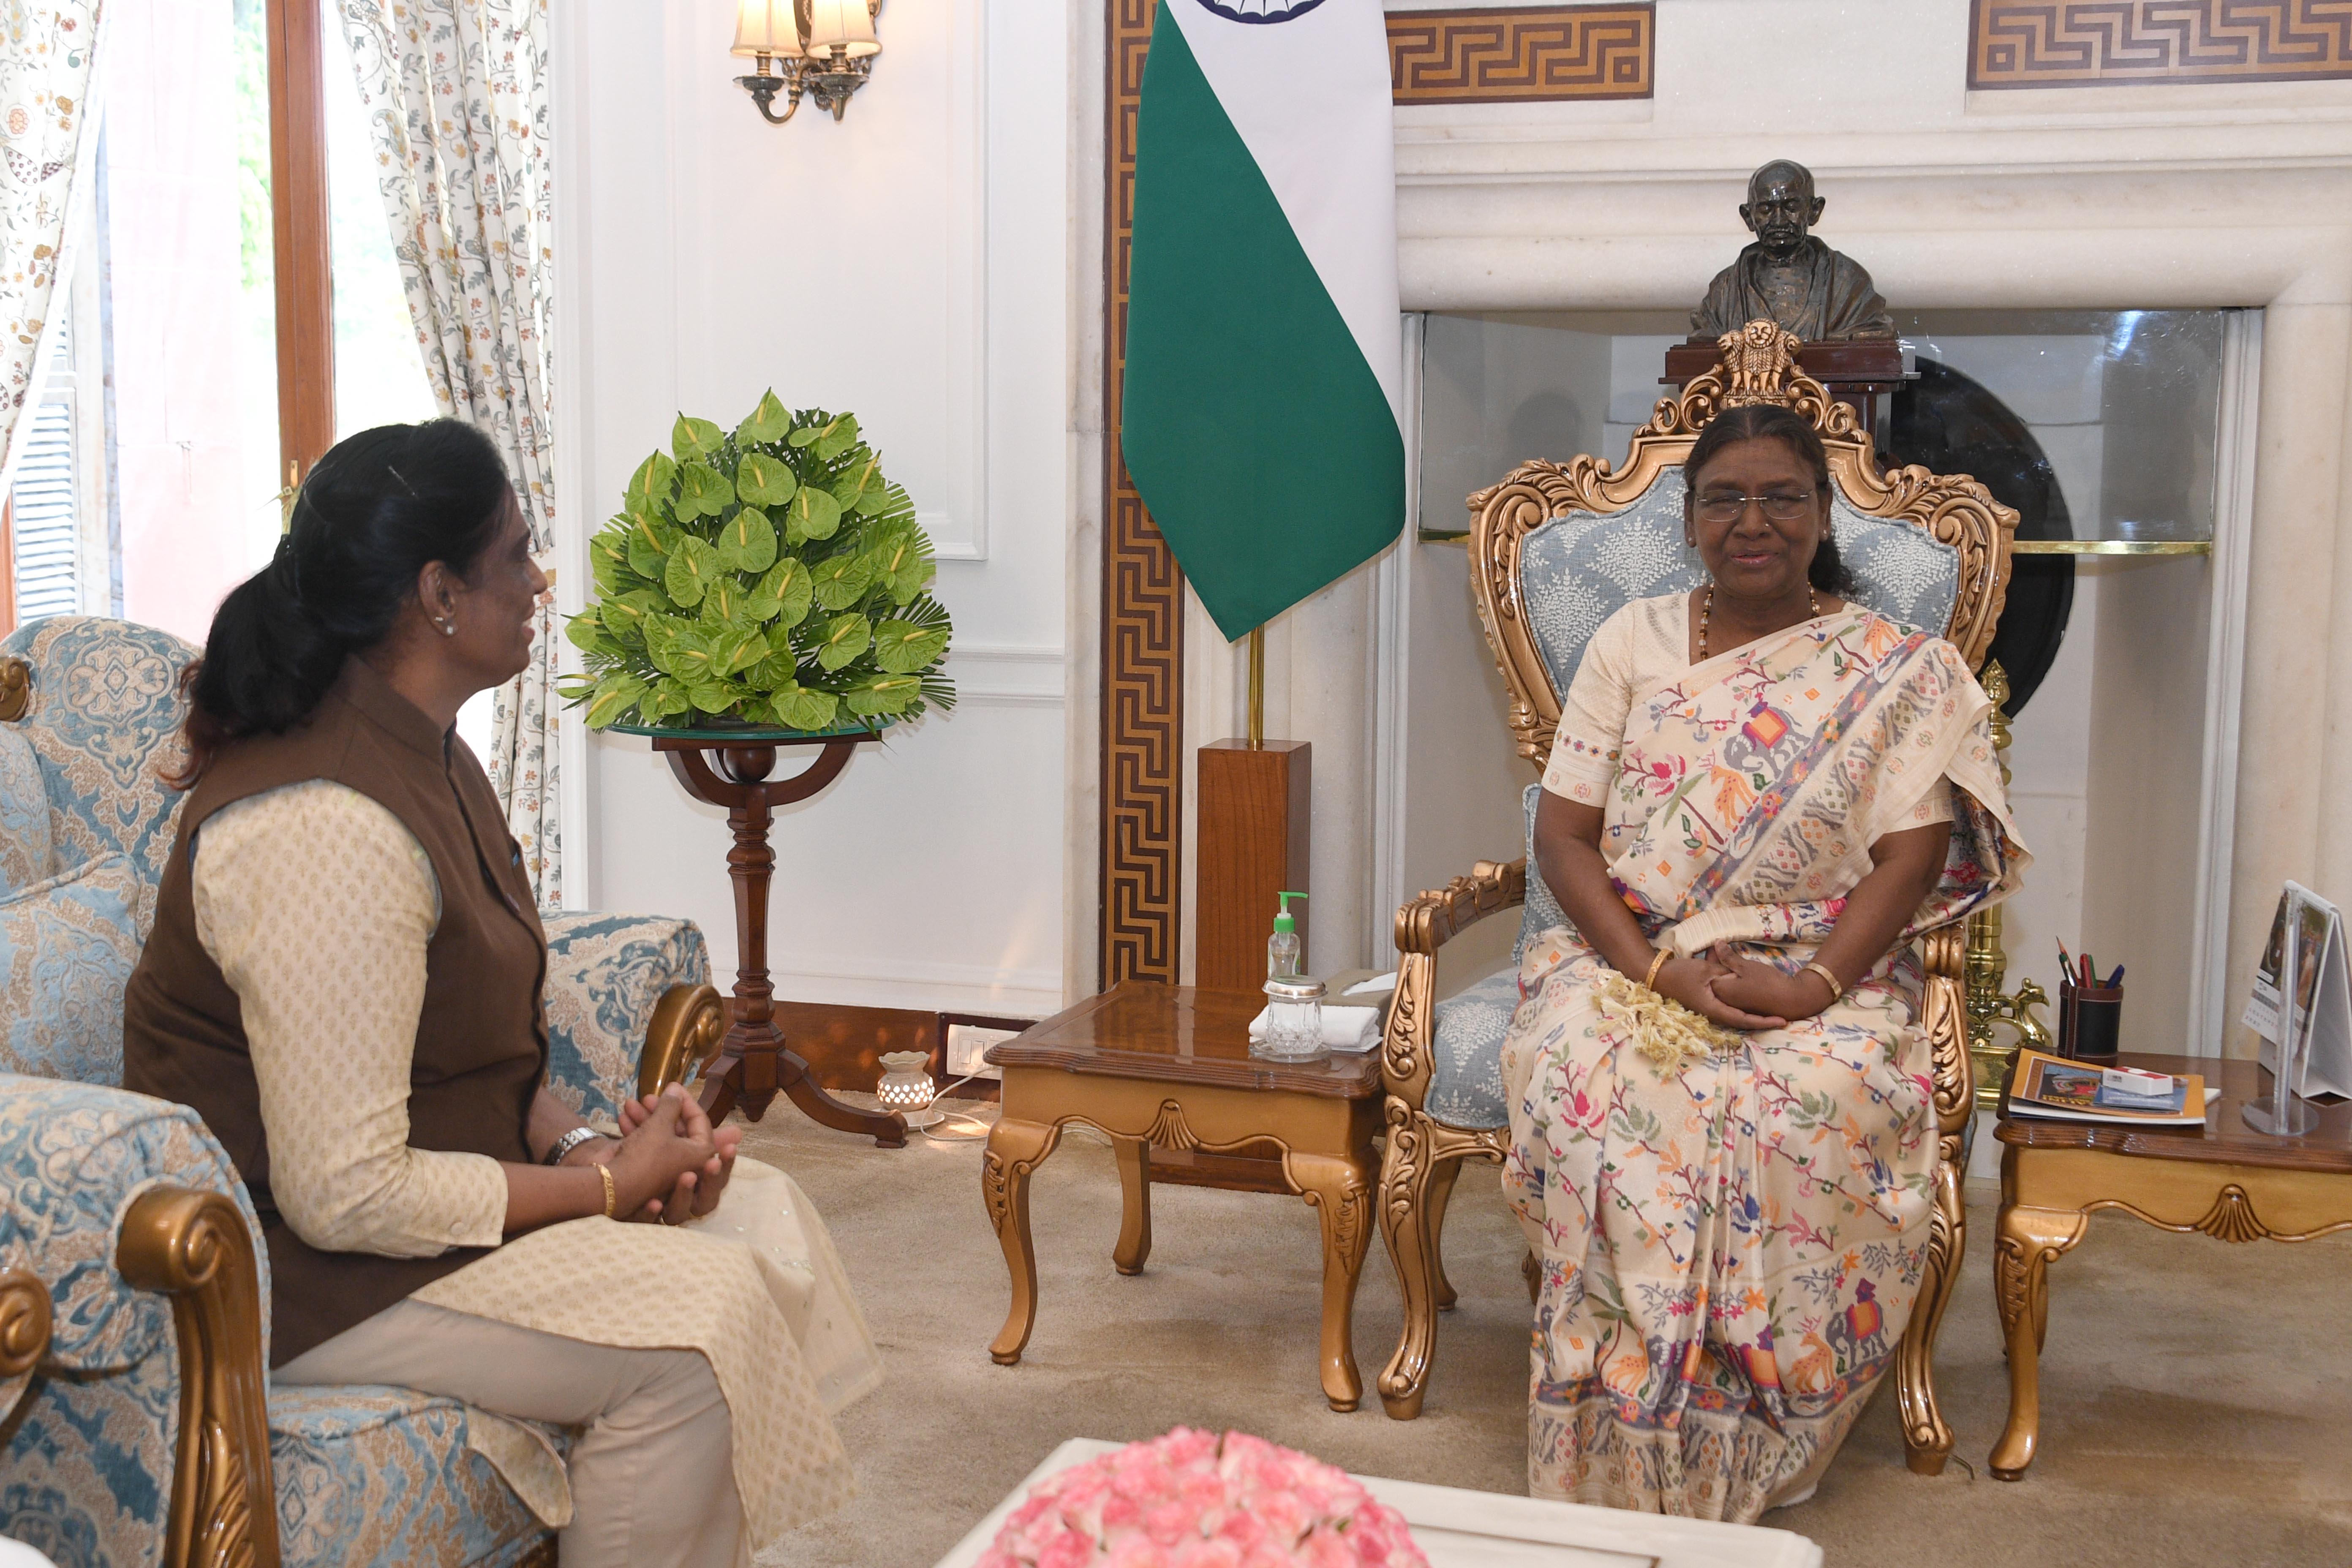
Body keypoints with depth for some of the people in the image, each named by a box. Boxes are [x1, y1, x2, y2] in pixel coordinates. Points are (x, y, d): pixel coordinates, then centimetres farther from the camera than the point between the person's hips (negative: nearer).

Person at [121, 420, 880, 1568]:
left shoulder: (423, 754, 7)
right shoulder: (324, 828, -27)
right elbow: (347, 1196, -27)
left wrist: (587, 1145, -4)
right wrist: (609, 1185, -17)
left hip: (433, 1178, 10)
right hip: (303, 1276, -10)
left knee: (764, 1213, 1)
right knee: (704, 1316, -21)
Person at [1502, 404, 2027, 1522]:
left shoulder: (1897, 672, 6)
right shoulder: (1631, 643, 10)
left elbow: (1909, 856, -3)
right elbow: (1563, 838, 4)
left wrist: (1813, 985, -20)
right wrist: (1657, 970, -13)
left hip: (1817, 977, -1)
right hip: (1631, 959, 1)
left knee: (1818, 1107, -35)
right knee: (1591, 1086, -32)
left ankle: (1752, 1458, -18)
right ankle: (1626, 1460, -21)